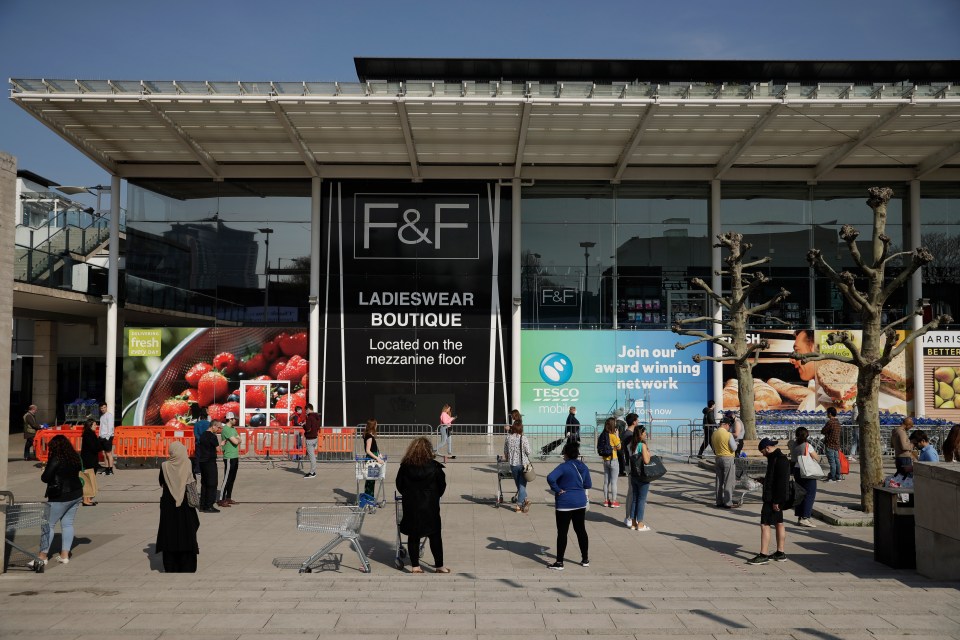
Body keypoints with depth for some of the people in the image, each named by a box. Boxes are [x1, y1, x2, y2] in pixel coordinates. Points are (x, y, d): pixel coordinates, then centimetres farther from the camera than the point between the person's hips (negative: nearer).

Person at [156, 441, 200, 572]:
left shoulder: (164, 466, -9)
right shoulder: (188, 465, -11)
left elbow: (161, 483, 4)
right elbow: (192, 483, -4)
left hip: (168, 504, 0)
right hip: (185, 503, 0)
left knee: (170, 533, 8)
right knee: (186, 532, 8)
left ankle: (170, 567, 11)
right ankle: (187, 567, 10)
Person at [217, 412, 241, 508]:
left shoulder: (233, 428, 15)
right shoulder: (226, 429, -14)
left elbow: (238, 440, 8)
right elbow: (236, 441, -19)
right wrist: (237, 439, 2)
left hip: (235, 457, 9)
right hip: (229, 458, -9)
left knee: (232, 479, 12)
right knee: (226, 479, -6)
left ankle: (228, 498, 19)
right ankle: (221, 500, -3)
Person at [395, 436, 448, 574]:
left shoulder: (405, 466, -3)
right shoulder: (434, 467, -9)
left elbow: (399, 486, 4)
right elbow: (442, 485, -1)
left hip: (410, 506, 2)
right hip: (430, 506, -2)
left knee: (413, 536, 10)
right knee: (435, 536, 8)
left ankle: (415, 566, 13)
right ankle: (439, 565, 14)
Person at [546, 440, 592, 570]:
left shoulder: (564, 467, -16)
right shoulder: (583, 467, 4)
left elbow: (550, 478, -31)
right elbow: (588, 485, 13)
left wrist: (557, 489, -18)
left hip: (565, 504, -6)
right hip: (580, 503, 6)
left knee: (562, 533, 0)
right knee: (581, 530, 16)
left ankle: (559, 563, 4)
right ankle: (585, 559, 23)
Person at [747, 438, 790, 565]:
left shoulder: (779, 459, -19)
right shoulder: (775, 458, 14)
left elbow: (781, 482, -24)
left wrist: (776, 501, -24)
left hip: (773, 499, -11)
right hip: (774, 499, 11)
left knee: (765, 525, -9)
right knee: (779, 524, 15)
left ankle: (763, 555, -7)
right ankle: (780, 553, 23)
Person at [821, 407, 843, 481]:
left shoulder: (830, 422, -18)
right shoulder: (838, 422, 9)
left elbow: (822, 431, -13)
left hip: (830, 445, -9)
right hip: (837, 444, 9)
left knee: (832, 461, -5)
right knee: (837, 461, 12)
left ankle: (832, 478, -3)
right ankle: (838, 477, 18)